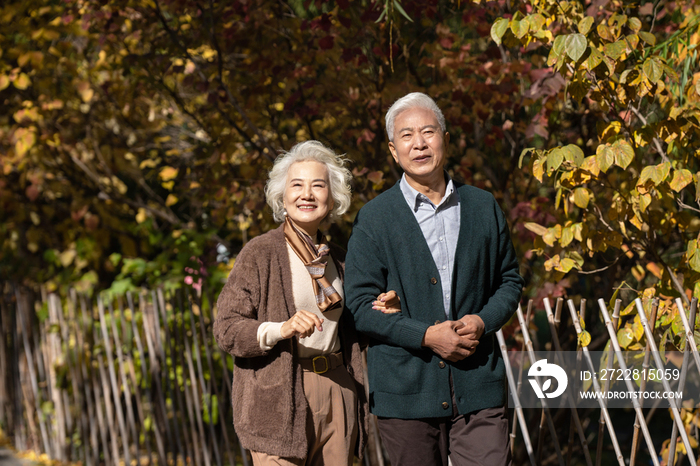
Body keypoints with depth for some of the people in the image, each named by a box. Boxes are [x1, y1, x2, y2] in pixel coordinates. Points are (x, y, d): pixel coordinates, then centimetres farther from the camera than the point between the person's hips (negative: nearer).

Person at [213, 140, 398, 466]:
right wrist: (281, 329, -23)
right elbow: (226, 329, -8)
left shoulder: (338, 259, 15)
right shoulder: (259, 253, -3)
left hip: (336, 395, 5)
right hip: (279, 399, -5)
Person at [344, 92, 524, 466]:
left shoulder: (484, 207, 10)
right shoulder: (373, 219, 0)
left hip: (478, 388, 2)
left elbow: (509, 280, 16)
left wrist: (484, 321, -4)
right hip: (405, 393, -2)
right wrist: (426, 336, -14)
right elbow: (361, 305, -4)